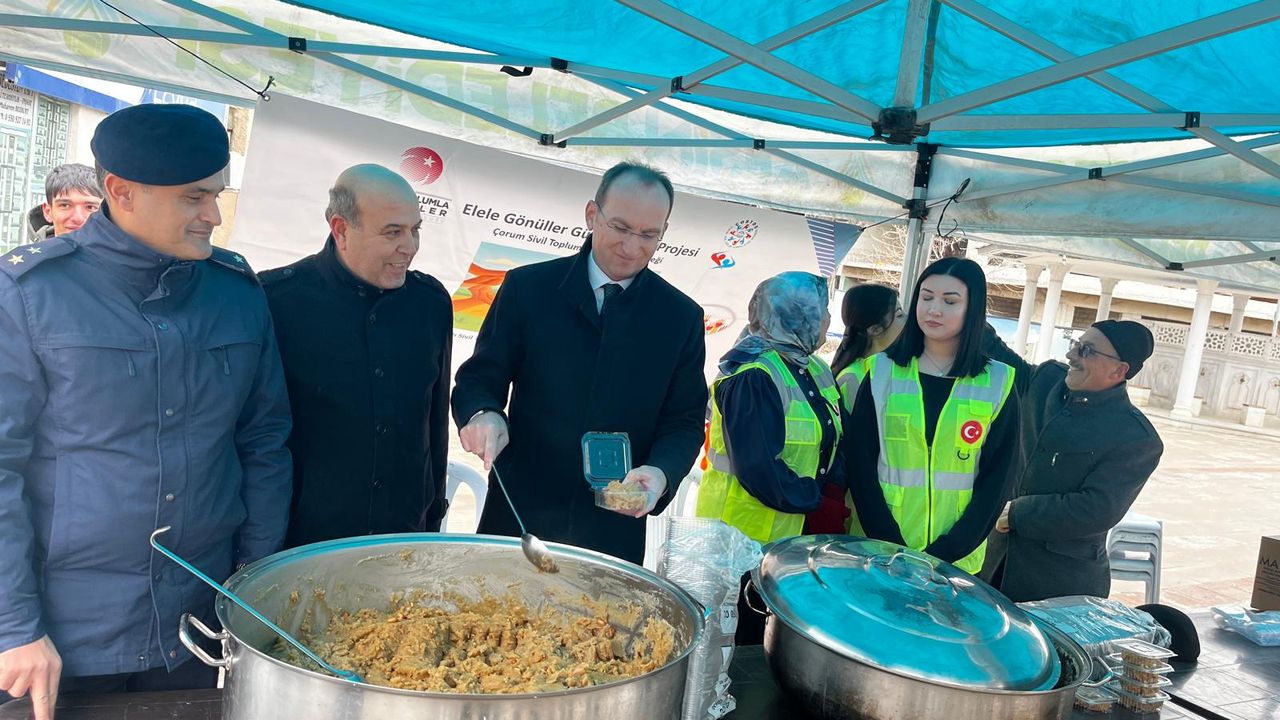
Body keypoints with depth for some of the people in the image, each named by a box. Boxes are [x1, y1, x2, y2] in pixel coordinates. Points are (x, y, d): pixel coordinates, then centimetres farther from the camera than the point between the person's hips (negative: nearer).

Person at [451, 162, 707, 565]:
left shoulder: (681, 316, 0)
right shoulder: (528, 287, -3)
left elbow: (684, 422, 2)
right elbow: (481, 376, 0)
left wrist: (661, 472, -19)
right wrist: (482, 413, -23)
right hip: (518, 515, 0)